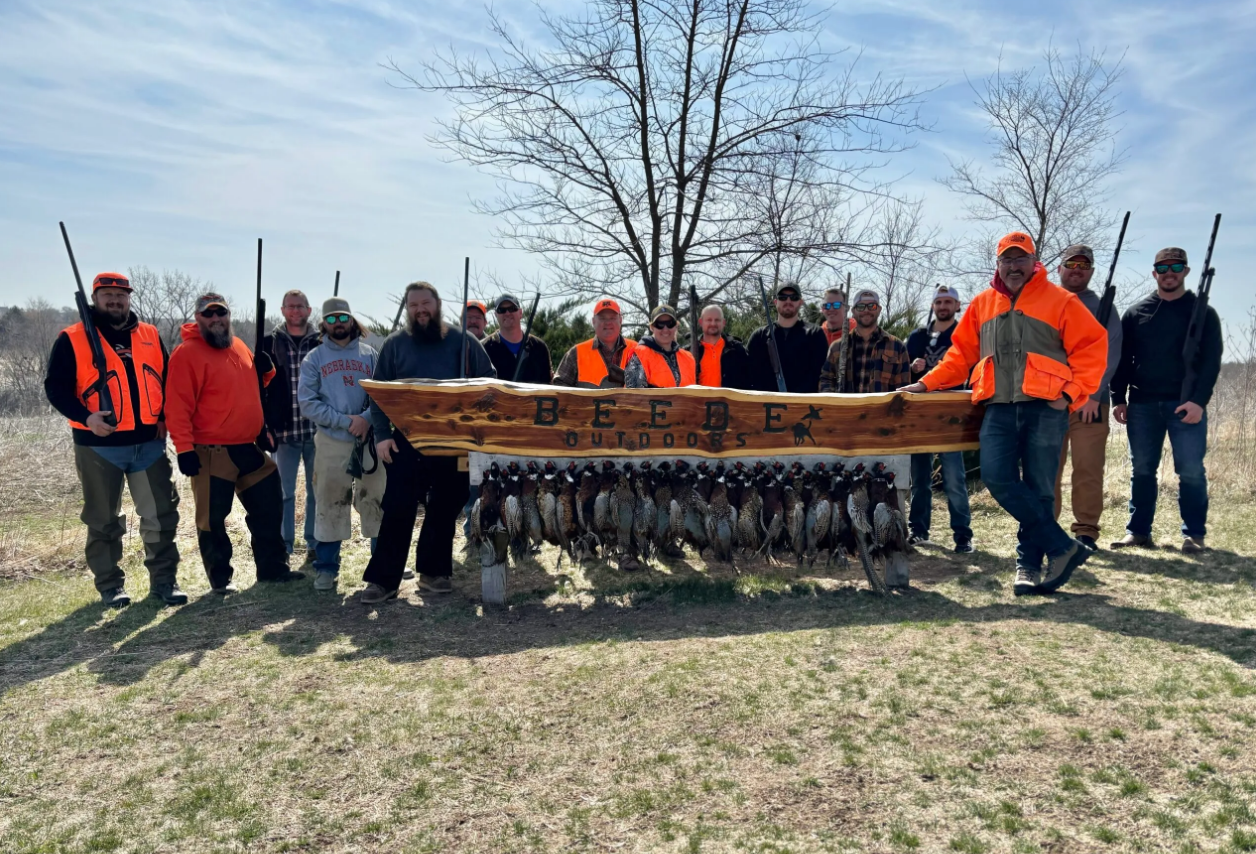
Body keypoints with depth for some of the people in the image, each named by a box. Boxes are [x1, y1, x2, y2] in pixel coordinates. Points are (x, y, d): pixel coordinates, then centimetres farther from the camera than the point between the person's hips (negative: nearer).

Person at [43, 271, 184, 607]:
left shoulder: (150, 336, 10)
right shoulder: (72, 339, -1)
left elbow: (168, 379, 17)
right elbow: (55, 388, -5)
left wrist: (165, 415, 2)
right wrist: (85, 417, -20)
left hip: (149, 442, 3)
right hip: (99, 445, -3)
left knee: (162, 514, 3)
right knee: (103, 521, 7)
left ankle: (164, 580, 13)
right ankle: (111, 586, 19)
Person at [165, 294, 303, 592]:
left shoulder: (239, 347, 12)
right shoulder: (187, 354, -10)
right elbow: (178, 406, -15)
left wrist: (265, 371, 4)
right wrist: (184, 448, -20)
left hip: (249, 448, 8)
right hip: (211, 453, -7)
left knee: (269, 508, 12)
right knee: (213, 518, 2)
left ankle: (273, 567, 24)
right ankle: (221, 578, 16)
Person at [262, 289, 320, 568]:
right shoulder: (270, 343, 4)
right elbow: (259, 387, 3)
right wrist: (264, 425, -4)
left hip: (318, 430, 0)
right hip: (284, 431, 0)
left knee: (318, 492, 9)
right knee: (283, 493, 5)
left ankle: (315, 546, 20)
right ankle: (284, 548, 15)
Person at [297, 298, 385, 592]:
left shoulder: (370, 354, 10)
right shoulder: (314, 359, 7)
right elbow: (308, 403, -3)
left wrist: (367, 418, -17)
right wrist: (346, 420, -13)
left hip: (371, 440, 1)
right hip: (331, 442, 0)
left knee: (378, 502, 4)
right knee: (330, 506, 4)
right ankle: (326, 568, 13)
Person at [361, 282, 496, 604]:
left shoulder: (463, 342, 4)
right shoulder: (395, 344, 5)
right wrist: (382, 434, -6)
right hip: (407, 440, -1)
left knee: (445, 509, 9)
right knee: (398, 509, -4)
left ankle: (433, 571, 23)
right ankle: (383, 578, 2)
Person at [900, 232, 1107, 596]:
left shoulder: (1060, 301, 6)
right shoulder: (982, 304, 17)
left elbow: (1092, 346, 2)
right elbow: (961, 353, 20)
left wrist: (1071, 392, -7)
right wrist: (927, 383, 11)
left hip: (1045, 407, -3)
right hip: (999, 408, 3)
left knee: (1039, 489, 1)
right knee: (998, 478, -12)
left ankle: (1029, 564, 12)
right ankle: (1063, 547, -1)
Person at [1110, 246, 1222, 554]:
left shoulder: (1202, 312, 5)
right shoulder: (1136, 312, 12)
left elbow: (1211, 361, -3)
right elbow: (1122, 359, 10)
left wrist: (1199, 400, -15)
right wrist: (1119, 398, 2)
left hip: (1186, 404, -2)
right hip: (1142, 404, 2)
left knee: (1191, 471, -2)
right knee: (1142, 469, 5)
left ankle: (1194, 534, 7)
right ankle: (1138, 531, 12)